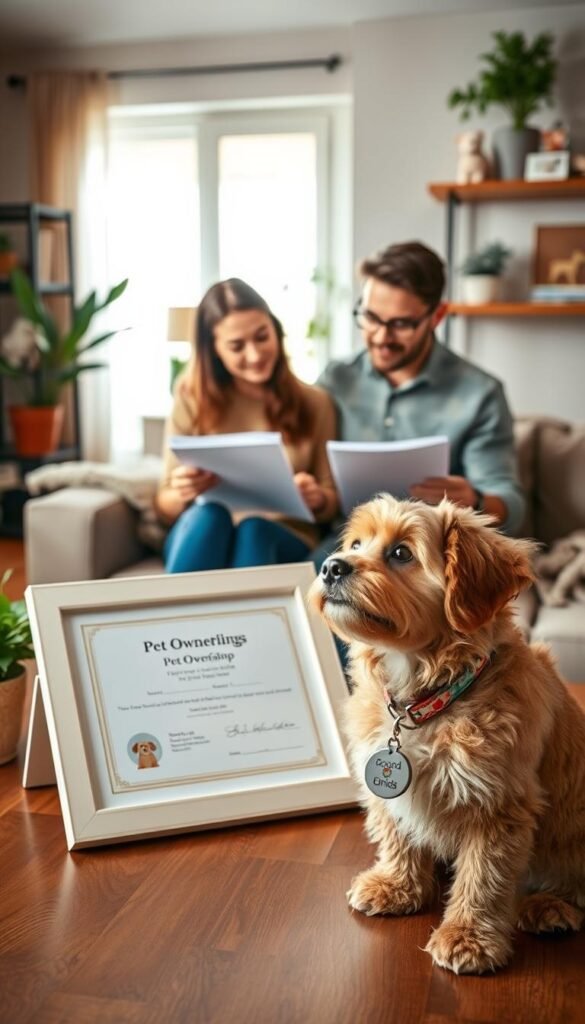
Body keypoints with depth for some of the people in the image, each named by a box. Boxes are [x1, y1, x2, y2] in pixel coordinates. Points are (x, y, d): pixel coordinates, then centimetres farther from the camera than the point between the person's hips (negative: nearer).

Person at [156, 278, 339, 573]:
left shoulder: (314, 403, 8)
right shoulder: (192, 399, 6)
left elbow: (332, 504, 11)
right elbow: (165, 507, 6)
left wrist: (316, 499, -14)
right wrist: (182, 494, -18)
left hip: (286, 540, 0)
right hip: (203, 539, 0)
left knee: (253, 528, -36)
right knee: (207, 510, -35)